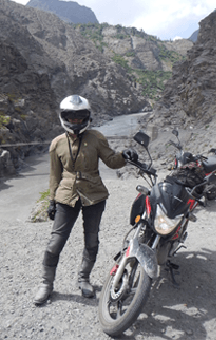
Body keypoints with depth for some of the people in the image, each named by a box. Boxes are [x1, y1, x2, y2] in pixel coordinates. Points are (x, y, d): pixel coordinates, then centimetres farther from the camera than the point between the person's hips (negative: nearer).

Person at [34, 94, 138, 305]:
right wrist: (52, 200, 10)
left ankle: (84, 278, 36)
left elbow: (111, 161, 1)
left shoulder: (95, 138, 0)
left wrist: (124, 156, -20)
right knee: (55, 243, 1)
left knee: (91, 242, 12)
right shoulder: (57, 143, 3)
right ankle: (47, 283, 24)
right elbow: (55, 175, 9)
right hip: (67, 198, 0)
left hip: (93, 197, 0)